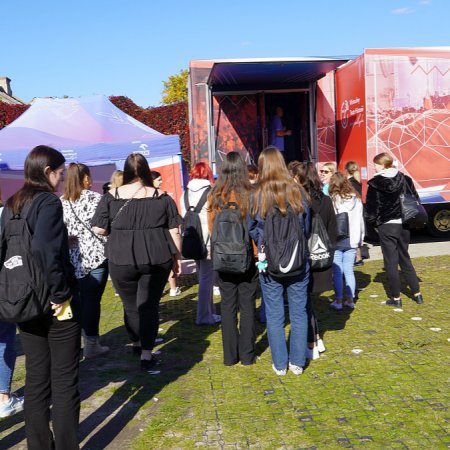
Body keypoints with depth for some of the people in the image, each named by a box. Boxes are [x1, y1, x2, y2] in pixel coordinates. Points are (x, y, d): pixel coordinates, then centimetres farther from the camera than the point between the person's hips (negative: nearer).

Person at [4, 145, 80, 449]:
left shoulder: (11, 205, 9)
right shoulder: (49, 202, -15)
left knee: (36, 378, 15)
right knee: (64, 380, 5)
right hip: (56, 305, -7)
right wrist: (61, 293, -20)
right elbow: (44, 250, -28)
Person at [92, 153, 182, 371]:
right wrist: (176, 258, 12)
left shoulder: (111, 197, -1)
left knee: (130, 305, 16)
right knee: (149, 305, 7)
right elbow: (174, 232, 2)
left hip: (122, 261, 0)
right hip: (157, 260, 0)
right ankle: (146, 355, 6)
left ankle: (137, 344, 35)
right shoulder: (162, 198, 1)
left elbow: (99, 229, -2)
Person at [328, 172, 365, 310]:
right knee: (349, 271, 11)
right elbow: (360, 221, 11)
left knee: (337, 272, 2)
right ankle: (350, 300, 15)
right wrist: (360, 239, 18)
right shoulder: (357, 199, 5)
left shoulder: (331, 200, -10)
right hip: (352, 240, 4)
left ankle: (338, 301, 5)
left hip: (336, 241, -4)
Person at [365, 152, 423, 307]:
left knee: (391, 262, 4)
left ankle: (396, 298, 9)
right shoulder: (405, 180, 2)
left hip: (386, 227, -4)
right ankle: (417, 294, 18)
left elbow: (370, 207, -8)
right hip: (403, 225, 4)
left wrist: (374, 221, 8)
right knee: (405, 259, 17)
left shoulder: (375, 183, -10)